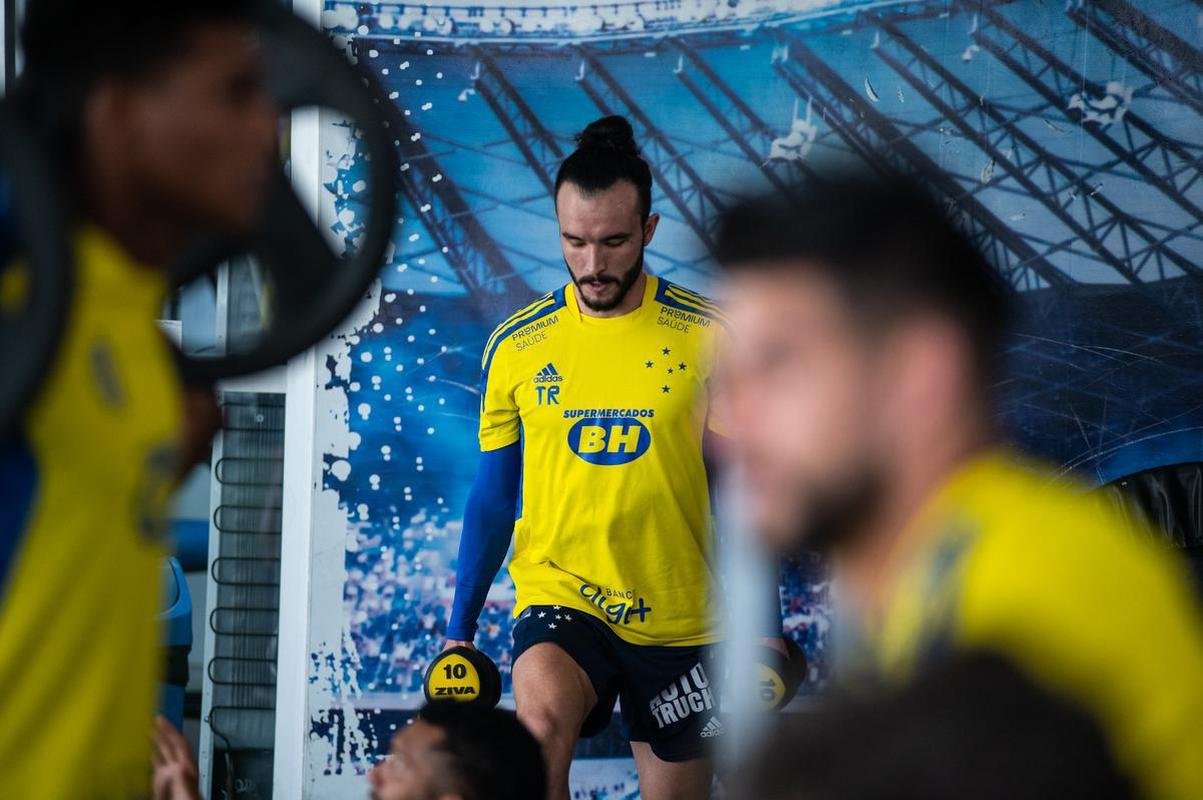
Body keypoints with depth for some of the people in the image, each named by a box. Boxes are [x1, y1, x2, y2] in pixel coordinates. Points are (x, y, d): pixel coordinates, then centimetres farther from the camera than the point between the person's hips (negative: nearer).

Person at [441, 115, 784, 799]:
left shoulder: (707, 337, -3)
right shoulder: (515, 346, 1)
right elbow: (494, 496, 9)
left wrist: (766, 627, -3)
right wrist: (460, 629, 8)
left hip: (679, 615, 1)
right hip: (558, 597, -1)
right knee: (542, 723, -31)